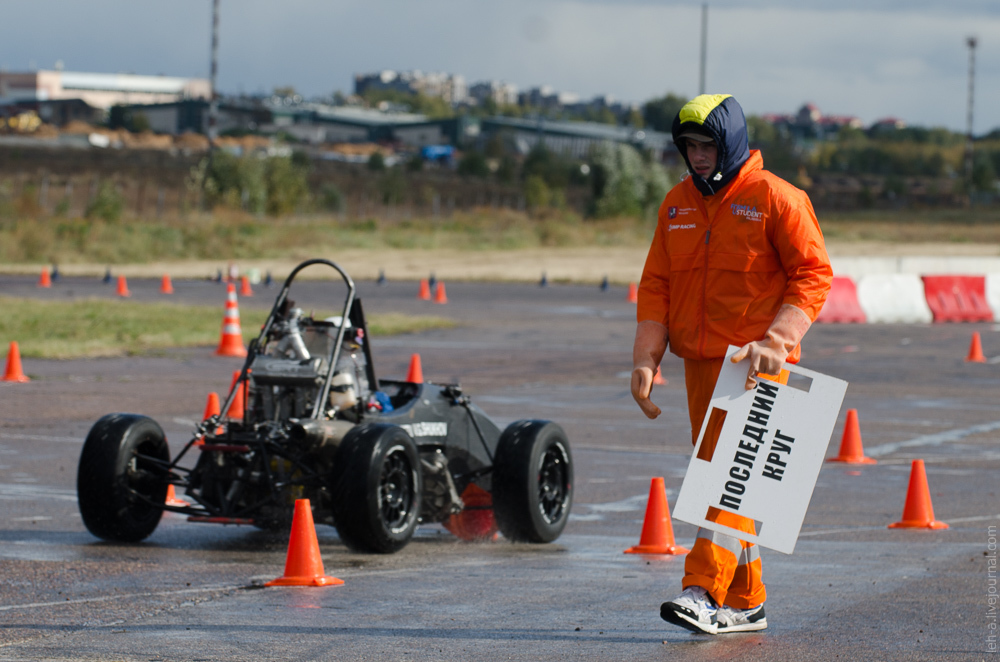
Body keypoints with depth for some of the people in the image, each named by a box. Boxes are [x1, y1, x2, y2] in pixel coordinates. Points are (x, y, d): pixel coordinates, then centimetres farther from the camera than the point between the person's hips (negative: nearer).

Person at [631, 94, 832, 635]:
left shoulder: (775, 198, -7)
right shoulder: (677, 204, 11)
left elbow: (813, 275, -9)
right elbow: (656, 283, 12)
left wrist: (776, 342, -20)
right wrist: (645, 358, 1)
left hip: (755, 363, -7)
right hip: (699, 362, 7)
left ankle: (704, 591, -23)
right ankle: (745, 602, 16)